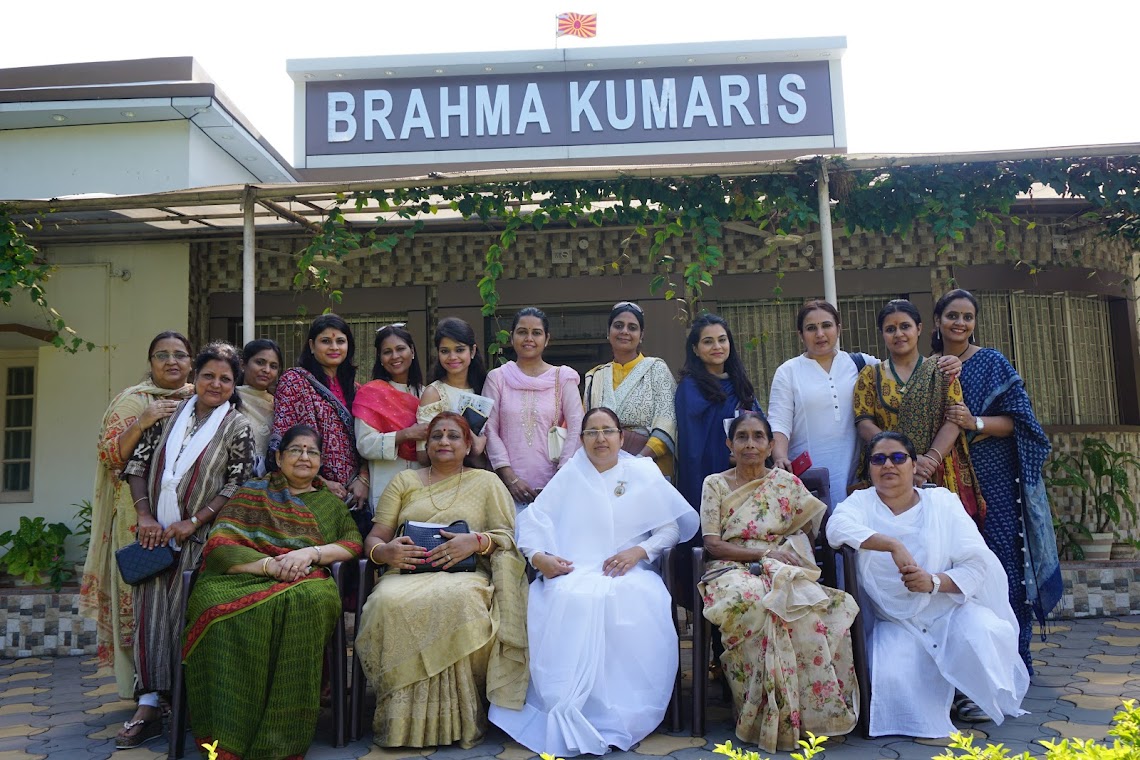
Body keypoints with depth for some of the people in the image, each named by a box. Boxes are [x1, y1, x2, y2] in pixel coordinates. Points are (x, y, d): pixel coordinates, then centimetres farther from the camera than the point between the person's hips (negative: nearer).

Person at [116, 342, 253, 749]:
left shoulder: (237, 426, 1)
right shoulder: (170, 414, 10)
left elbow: (237, 485, -5)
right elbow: (138, 462, 8)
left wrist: (192, 522, -12)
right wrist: (144, 515, -3)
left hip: (197, 537, -3)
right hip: (155, 533, 3)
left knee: (185, 614, -5)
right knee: (150, 612, -2)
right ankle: (148, 708, 1)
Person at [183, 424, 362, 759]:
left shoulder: (330, 502, 26)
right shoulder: (251, 493, 19)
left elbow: (354, 543, 10)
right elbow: (219, 546, 4)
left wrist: (311, 552, -9)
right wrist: (270, 565, -13)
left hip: (305, 583, 1)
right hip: (245, 578, 0)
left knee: (307, 601, -38)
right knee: (219, 604, -37)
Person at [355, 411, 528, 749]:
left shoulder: (487, 481, 18)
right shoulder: (403, 480, 22)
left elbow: (508, 536, 8)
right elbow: (373, 538, 16)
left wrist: (476, 541, -12)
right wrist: (384, 551, -8)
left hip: (465, 573, -1)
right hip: (406, 573, 2)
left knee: (459, 601, -38)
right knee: (389, 603, -35)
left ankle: (456, 720, -22)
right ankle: (402, 720, -21)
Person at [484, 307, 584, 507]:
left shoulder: (563, 377, 7)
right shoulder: (497, 377, 7)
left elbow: (576, 428, 1)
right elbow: (489, 430, 2)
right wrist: (510, 479, -6)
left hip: (552, 483, 0)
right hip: (509, 484, 0)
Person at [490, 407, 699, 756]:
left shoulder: (644, 474, 16)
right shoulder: (568, 476, 17)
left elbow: (671, 527, 9)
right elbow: (533, 521, 8)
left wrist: (639, 550, -8)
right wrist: (538, 556, -12)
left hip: (628, 572, 0)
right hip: (573, 571, 0)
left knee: (637, 603, -35)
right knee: (569, 601, -35)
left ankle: (623, 713, -23)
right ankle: (569, 716, -29)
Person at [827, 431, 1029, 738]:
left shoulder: (942, 500, 4)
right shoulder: (861, 502, 3)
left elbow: (978, 565, -5)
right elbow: (837, 527, -23)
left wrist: (934, 582, -24)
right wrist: (893, 544, -36)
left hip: (951, 611, 1)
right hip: (897, 624, 0)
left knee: (983, 632, -30)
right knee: (891, 681, -27)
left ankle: (982, 700, 5)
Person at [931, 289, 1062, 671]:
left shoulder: (992, 363, 0)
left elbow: (1018, 419, -6)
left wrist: (976, 423, -21)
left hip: (995, 481, -3)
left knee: (1005, 564, -5)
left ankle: (1014, 659, 7)